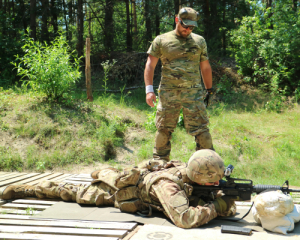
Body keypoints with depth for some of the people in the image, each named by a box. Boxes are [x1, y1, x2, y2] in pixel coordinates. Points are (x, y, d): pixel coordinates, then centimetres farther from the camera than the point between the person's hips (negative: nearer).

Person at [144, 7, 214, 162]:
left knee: (200, 128, -1)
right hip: (168, 93, 0)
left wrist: (209, 90, 15)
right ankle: (159, 162, 21)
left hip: (193, 92, 1)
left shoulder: (199, 41, 13)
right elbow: (150, 64, 3)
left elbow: (205, 67, 18)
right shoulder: (161, 40, 6)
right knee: (163, 129, 6)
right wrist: (149, 89, -7)